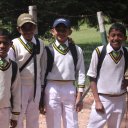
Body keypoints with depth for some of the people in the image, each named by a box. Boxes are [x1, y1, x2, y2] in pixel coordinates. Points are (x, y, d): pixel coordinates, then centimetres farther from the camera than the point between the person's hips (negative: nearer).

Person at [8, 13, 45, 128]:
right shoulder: (14, 44, -11)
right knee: (18, 116, 1)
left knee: (34, 116, 14)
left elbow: (42, 64, 12)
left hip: (36, 85, 5)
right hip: (21, 85, -5)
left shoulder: (40, 43, 6)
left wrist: (42, 84, 12)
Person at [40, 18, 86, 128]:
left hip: (70, 89, 1)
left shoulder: (77, 50, 5)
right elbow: (42, 73, 3)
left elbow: (80, 73, 5)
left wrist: (79, 96, -1)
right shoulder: (48, 50, 1)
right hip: (52, 90, -1)